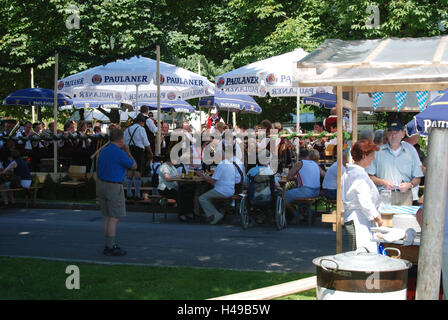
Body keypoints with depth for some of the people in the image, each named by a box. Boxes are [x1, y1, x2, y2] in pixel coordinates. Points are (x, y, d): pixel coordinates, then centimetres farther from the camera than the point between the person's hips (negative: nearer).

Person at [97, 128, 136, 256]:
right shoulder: (119, 153, -16)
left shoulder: (103, 151, 10)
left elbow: (100, 170, 15)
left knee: (108, 217, 13)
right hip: (114, 187, -9)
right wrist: (127, 151, 7)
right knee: (114, 218, -3)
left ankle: (108, 245, 18)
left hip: (101, 184, 9)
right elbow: (134, 166, -4)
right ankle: (110, 248, -2)